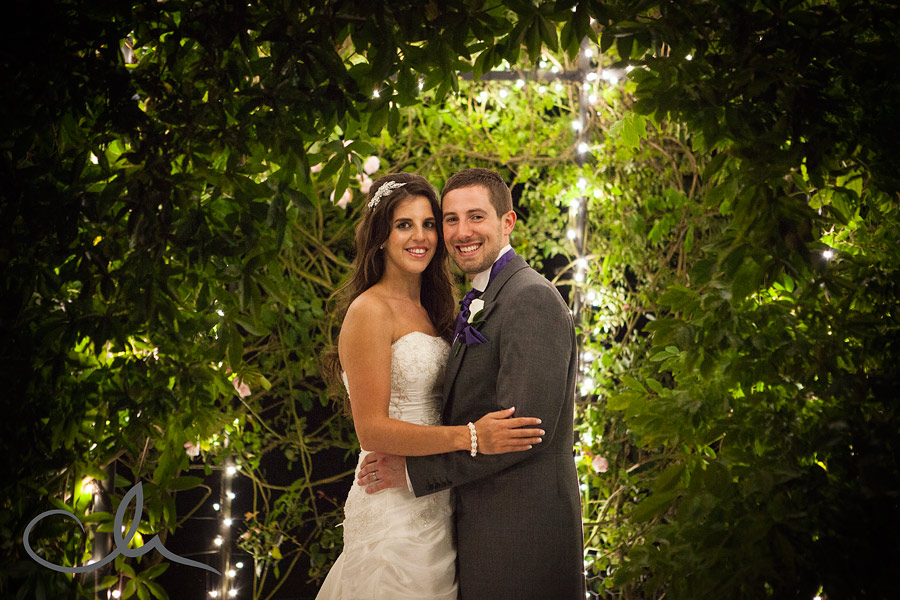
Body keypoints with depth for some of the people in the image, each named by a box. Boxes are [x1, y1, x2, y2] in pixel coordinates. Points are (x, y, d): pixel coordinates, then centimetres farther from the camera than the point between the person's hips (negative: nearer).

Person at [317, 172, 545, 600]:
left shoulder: (429, 311, 13)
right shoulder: (369, 311, -11)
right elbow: (371, 430, -18)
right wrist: (469, 437, -25)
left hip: (437, 505, 8)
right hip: (394, 511, -7)